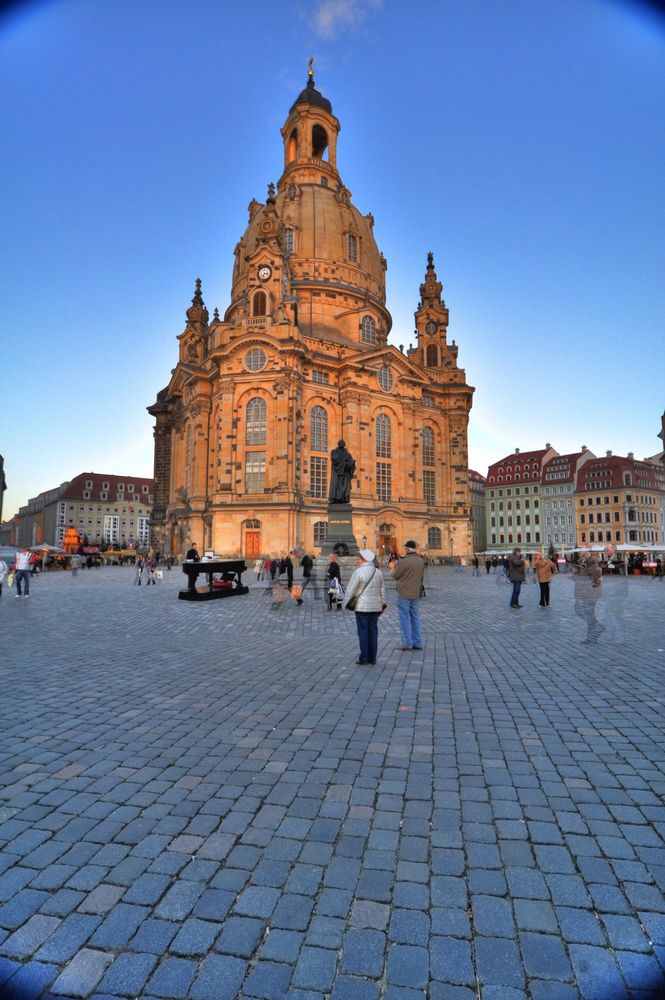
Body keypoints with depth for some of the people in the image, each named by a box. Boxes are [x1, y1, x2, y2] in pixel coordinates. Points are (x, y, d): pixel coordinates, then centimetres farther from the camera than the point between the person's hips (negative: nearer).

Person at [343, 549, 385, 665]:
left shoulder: (358, 572, -12)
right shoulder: (378, 572, 8)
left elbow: (350, 590, -10)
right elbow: (382, 589, 14)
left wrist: (346, 603, 3)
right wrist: (382, 603, 23)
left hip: (362, 606, -6)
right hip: (376, 606, 6)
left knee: (363, 632, 1)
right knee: (373, 632, 9)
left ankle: (364, 658, 3)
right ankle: (372, 659, 13)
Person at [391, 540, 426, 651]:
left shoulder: (403, 562, -19)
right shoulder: (421, 561, 2)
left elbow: (396, 575, -6)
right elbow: (422, 577, 11)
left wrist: (392, 567, 13)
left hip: (404, 594, -6)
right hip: (416, 594, 6)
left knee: (404, 618, 2)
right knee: (415, 618, 14)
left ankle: (407, 644, 3)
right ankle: (417, 643, 17)